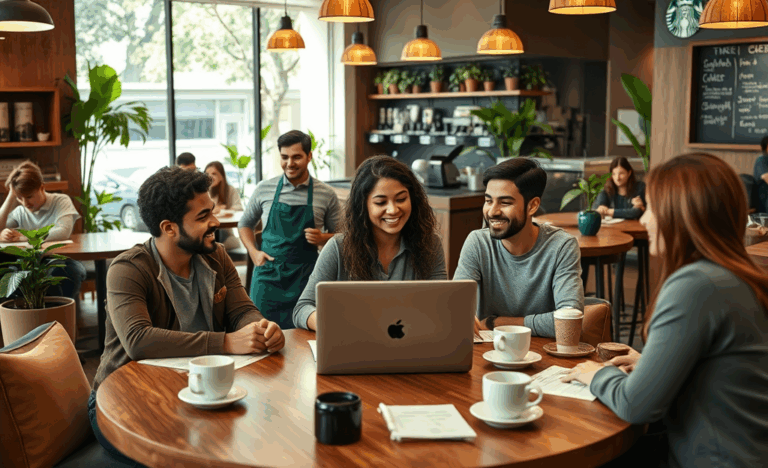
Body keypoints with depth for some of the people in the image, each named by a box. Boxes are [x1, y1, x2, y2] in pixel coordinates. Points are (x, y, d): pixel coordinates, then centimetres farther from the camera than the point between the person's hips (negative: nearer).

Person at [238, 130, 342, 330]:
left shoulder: (326, 195, 1)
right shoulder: (264, 189, 4)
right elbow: (245, 224, 18)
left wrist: (322, 238, -10)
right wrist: (253, 252, 2)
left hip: (305, 275, -1)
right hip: (268, 274, 1)